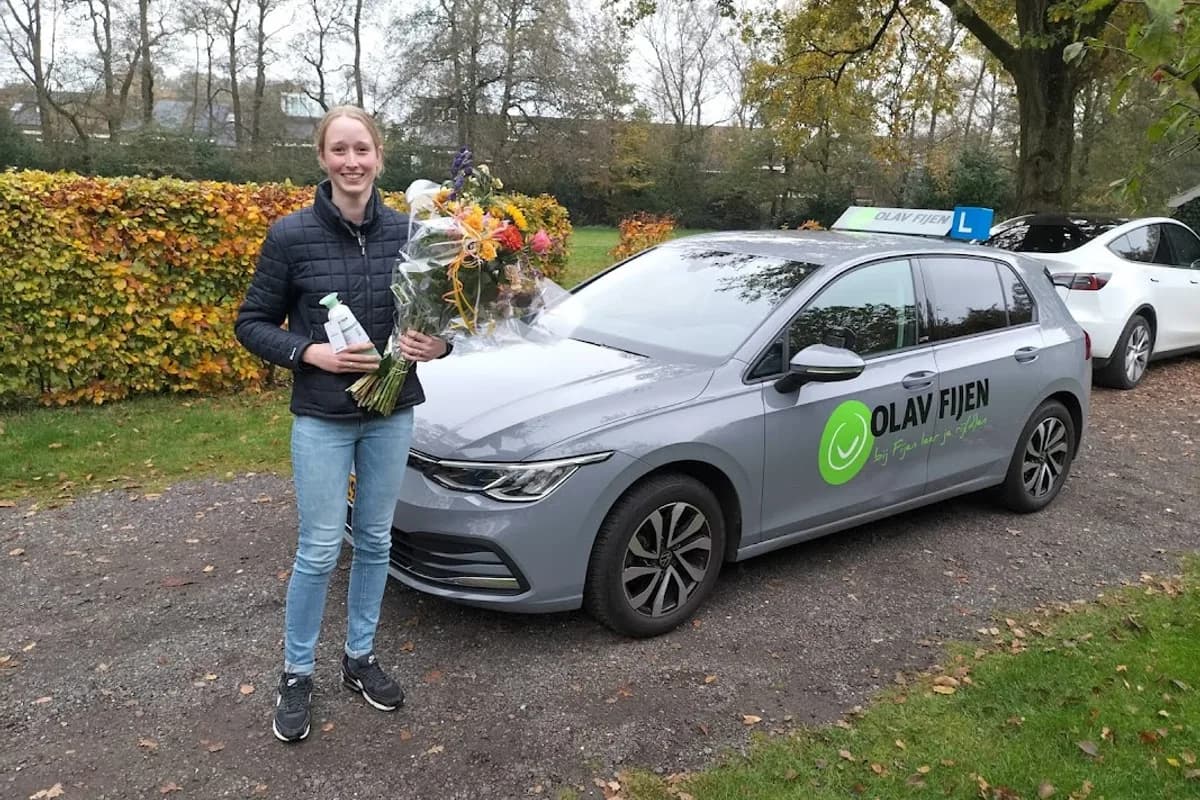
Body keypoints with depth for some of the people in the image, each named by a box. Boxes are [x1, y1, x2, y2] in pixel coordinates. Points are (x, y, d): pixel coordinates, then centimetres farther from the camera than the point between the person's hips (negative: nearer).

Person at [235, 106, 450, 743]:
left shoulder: (405, 231, -3)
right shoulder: (291, 235, -9)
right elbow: (252, 324, -2)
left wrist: (438, 344, -14)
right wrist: (311, 352, -18)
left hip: (392, 414, 3)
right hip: (322, 419, -3)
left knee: (374, 541, 15)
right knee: (319, 551, 3)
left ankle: (361, 657, 34)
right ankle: (296, 674, 24)